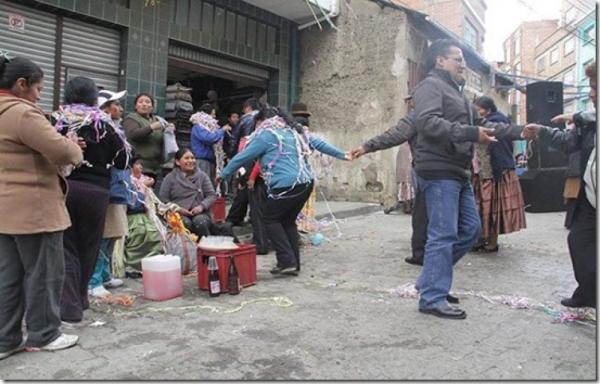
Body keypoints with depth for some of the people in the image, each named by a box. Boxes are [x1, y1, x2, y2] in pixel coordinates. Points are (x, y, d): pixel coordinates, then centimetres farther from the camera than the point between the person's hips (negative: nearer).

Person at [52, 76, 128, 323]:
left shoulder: (56, 120, -2)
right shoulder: (104, 123, -3)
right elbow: (122, 159, 5)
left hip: (62, 188, 0)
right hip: (95, 191, 0)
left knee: (66, 248, 6)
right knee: (88, 247, 14)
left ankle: (70, 306, 0)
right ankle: (80, 299, 27)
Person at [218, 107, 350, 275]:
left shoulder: (265, 135, -1)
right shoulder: (295, 131, 20)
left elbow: (243, 157, 3)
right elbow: (319, 143, 20)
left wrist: (224, 174, 15)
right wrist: (342, 155, 27)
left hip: (286, 186, -8)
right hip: (307, 183, 8)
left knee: (271, 219, 8)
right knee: (288, 221, 19)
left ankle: (287, 261, 2)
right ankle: (294, 264, 21)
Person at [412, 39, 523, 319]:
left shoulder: (454, 91, 27)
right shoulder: (430, 85, -5)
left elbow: (480, 126, 29)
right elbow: (427, 121, -23)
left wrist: (519, 131, 24)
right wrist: (471, 133, -24)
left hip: (458, 173, 10)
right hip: (439, 172, -10)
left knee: (470, 229, 13)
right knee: (443, 236, -9)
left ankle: (430, 281, 21)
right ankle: (432, 298, 1)